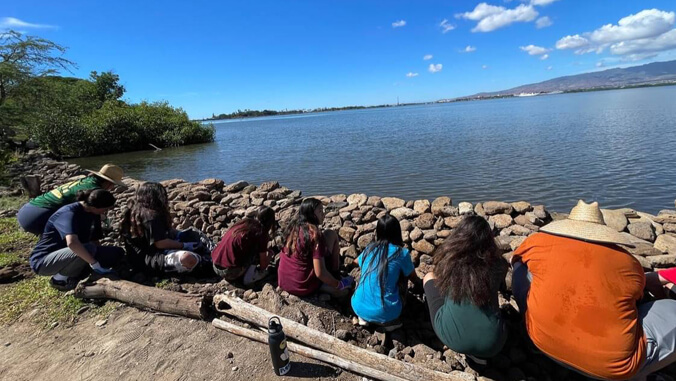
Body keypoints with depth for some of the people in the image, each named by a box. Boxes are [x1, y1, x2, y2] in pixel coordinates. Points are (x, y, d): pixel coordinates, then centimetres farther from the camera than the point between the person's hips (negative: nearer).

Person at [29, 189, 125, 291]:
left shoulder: (93, 214, -2)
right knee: (88, 249, -35)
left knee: (117, 253, -4)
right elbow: (72, 243, -42)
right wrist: (95, 264, -39)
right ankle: (61, 279, -11)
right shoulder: (69, 213, -27)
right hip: (43, 261, -8)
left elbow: (93, 241, 3)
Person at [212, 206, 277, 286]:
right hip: (231, 272, -8)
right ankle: (249, 277, 0)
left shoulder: (244, 221, 11)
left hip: (215, 267, 8)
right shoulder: (261, 233, -8)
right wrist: (270, 253, 22)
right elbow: (263, 266, 0)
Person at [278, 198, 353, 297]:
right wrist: (339, 285, -4)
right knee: (331, 235, 1)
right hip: (304, 287, -6)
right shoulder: (315, 234, -20)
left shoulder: (293, 227, 1)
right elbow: (320, 273, -22)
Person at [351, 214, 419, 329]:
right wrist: (419, 281, 38)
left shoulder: (369, 248, 6)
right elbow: (415, 279, 14)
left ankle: (364, 317, 14)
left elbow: (356, 261, 30)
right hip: (384, 314, -3)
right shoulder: (401, 253, -6)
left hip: (359, 308, 4)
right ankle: (390, 321, 7)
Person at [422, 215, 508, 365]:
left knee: (429, 277, 18)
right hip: (491, 343, 2)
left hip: (451, 338, -2)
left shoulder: (447, 259, -10)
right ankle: (479, 353, 17)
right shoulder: (497, 265, -8)